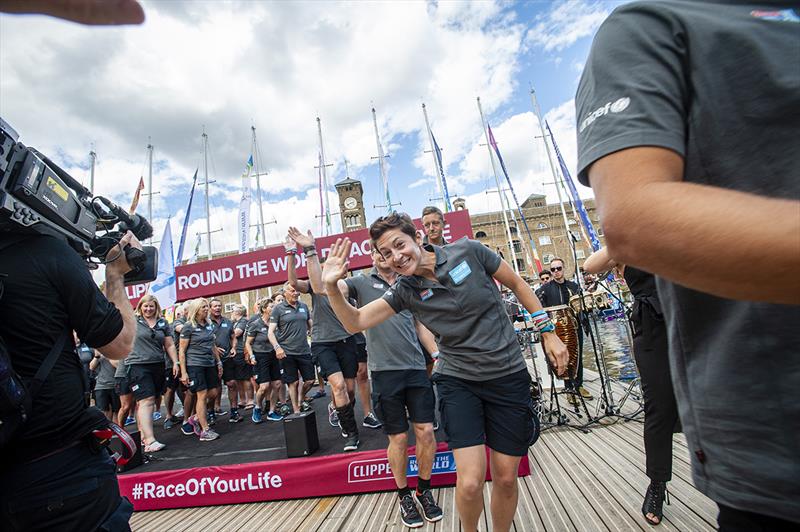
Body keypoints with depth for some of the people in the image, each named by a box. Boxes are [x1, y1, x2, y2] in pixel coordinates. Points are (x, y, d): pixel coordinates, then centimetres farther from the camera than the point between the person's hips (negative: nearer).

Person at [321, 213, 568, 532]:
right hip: (458, 382, 0)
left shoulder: (468, 252, -11)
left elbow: (517, 285, 2)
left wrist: (547, 332, 2)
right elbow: (356, 322, -9)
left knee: (505, 478, 10)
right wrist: (331, 286, -25)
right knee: (470, 483, -7)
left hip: (508, 375, 0)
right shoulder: (405, 291, -6)